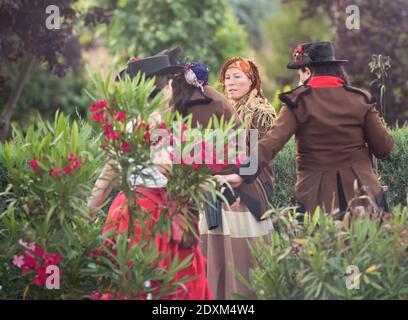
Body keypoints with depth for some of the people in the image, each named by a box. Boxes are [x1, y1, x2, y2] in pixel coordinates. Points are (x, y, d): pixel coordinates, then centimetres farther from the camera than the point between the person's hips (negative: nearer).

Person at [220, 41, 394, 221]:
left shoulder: (298, 102, -3)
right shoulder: (360, 100, 2)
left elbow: (273, 141, -17)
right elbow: (384, 149, 2)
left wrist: (243, 174, -24)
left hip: (316, 197, -1)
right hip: (362, 195, 1)